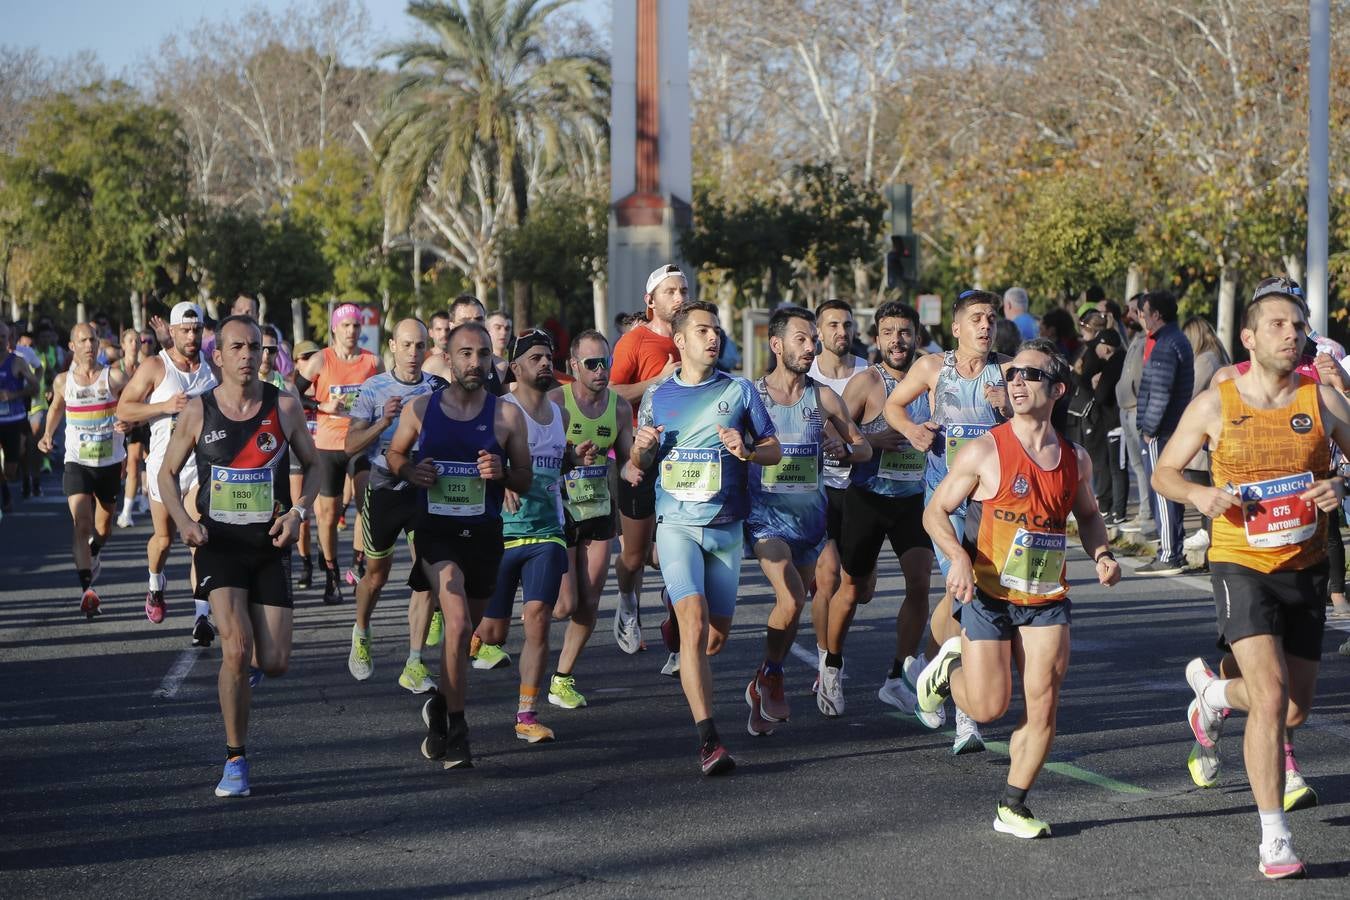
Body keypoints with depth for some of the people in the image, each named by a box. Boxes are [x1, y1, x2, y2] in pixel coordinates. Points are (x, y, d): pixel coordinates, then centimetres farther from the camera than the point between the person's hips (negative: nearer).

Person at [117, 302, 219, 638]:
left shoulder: (213, 367, 6)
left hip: (202, 464, 1)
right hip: (164, 465, -1)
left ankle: (202, 616, -18)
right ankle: (155, 585, 46)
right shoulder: (154, 367, -4)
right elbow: (123, 410, -8)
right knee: (164, 538, 13)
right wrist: (166, 406, -18)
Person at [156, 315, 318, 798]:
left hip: (270, 543, 2)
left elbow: (312, 464, 10)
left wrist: (298, 511, -8)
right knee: (237, 649, -19)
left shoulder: (284, 406, -1)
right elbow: (168, 473, 8)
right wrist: (184, 521, -9)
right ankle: (235, 760, -5)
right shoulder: (198, 412, -2)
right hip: (219, 542, -1)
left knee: (274, 663, -3)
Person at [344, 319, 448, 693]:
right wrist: (384, 422, -26)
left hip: (425, 490, 1)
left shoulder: (439, 389, 1)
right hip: (383, 490, 0)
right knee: (377, 574, 13)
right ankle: (361, 634, 43)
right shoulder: (373, 389, -4)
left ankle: (414, 666, -6)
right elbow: (350, 446, -11)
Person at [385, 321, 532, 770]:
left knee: (464, 630, 16)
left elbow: (525, 480, 6)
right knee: (459, 624, -20)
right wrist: (410, 472, -7)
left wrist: (502, 472, -16)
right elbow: (394, 452, 15)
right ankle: (455, 730, -11)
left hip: (485, 533, 2)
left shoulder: (507, 415, -1)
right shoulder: (420, 409, 0)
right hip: (436, 530, -2)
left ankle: (441, 702, 43)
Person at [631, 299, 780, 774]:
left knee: (716, 635, 9)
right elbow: (638, 467, 13)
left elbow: (774, 449, 9)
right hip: (677, 524, -2)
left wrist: (747, 451, -13)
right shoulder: (657, 397, 5)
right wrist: (642, 451, -10)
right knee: (695, 624, -19)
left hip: (726, 528, 2)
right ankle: (708, 739, -22)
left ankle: (676, 626, 47)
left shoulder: (740, 391, 4)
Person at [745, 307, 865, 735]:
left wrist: (844, 449, -11)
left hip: (810, 512, 4)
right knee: (791, 599, -21)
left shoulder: (823, 397, 4)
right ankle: (771, 676, 2)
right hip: (767, 512, -4)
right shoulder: (751, 394, -2)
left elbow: (864, 448, 11)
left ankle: (762, 686, 30)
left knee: (793, 604, 10)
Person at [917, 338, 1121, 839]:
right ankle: (952, 665, 30)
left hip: (1047, 600, 3)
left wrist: (1101, 555, 2)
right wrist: (958, 558, -21)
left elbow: (1087, 515, 22)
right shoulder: (984, 451, -8)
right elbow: (935, 511, -3)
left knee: (1043, 707, -5)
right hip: (988, 595, -3)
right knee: (989, 707, -4)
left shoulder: (1075, 460, 4)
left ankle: (1013, 807, 10)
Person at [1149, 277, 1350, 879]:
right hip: (1241, 564, -3)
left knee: (1296, 709, 12)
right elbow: (1163, 472, 6)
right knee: (1272, 698, -18)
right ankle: (1274, 838, -8)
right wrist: (1198, 494, -15)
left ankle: (1213, 689, 44)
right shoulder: (1215, 405, -4)